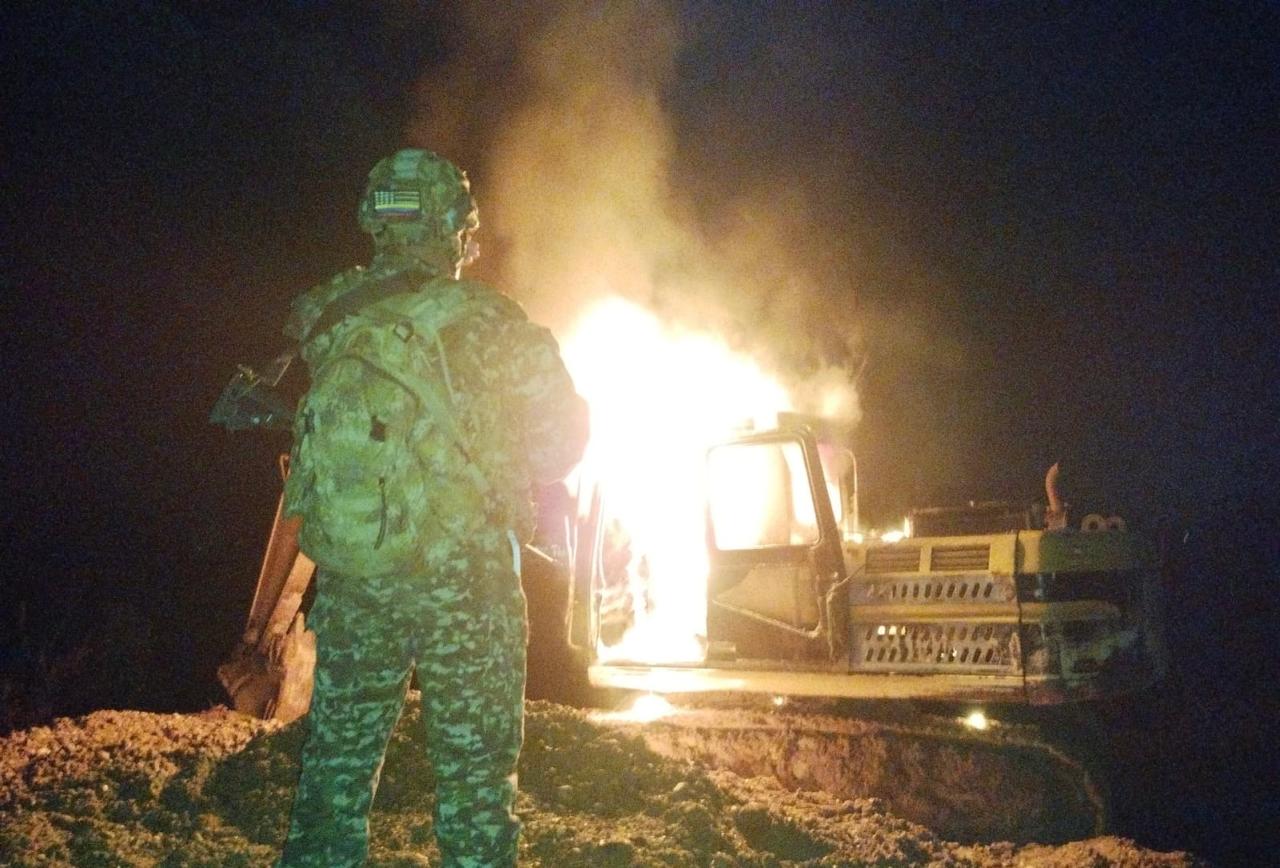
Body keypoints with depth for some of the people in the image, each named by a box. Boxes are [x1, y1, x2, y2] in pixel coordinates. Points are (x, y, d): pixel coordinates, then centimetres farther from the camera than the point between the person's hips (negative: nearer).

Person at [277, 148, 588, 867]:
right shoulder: (483, 318, -9)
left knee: (337, 764, 16)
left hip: (350, 580, 3)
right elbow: (563, 433, -3)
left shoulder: (324, 315, 0)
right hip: (465, 575, -3)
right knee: (474, 776, 9)